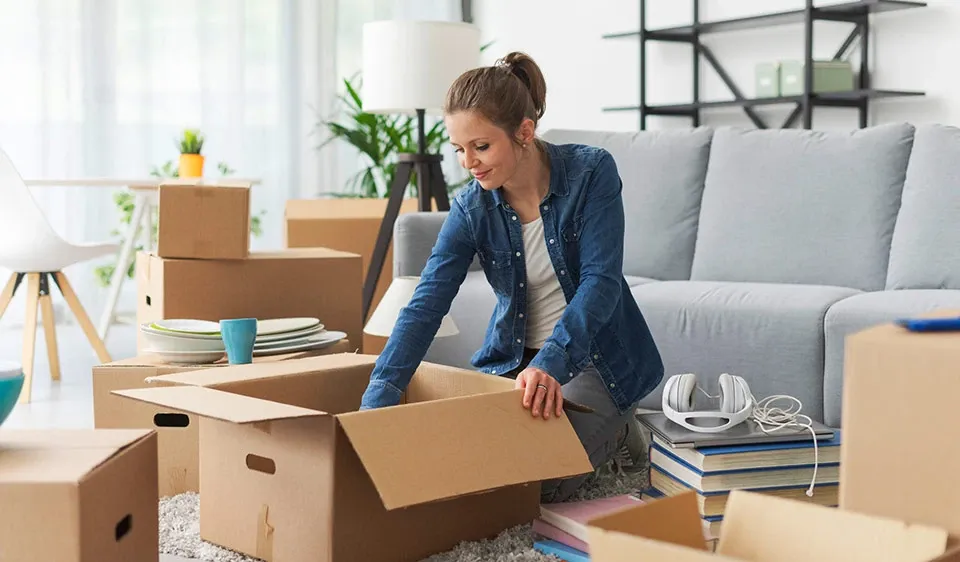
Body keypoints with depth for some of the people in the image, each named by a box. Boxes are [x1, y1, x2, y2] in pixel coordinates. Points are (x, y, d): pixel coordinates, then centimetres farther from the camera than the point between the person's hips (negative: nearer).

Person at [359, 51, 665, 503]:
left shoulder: (591, 173, -19)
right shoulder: (471, 208, -11)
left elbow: (600, 281, -26)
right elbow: (425, 306, -18)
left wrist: (550, 363, -42)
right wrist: (375, 403, -31)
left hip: (593, 354, -4)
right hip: (512, 359, 4)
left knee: (541, 480, -22)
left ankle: (614, 431, 10)